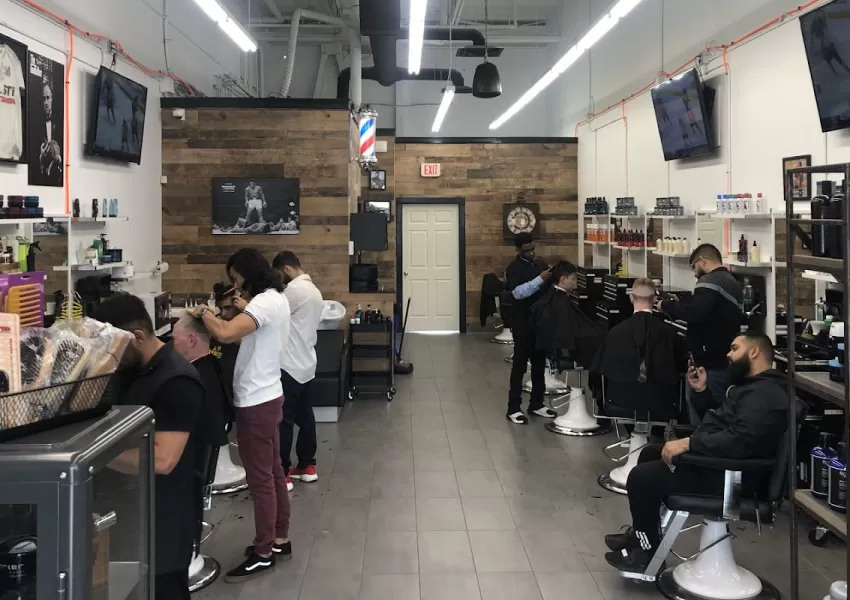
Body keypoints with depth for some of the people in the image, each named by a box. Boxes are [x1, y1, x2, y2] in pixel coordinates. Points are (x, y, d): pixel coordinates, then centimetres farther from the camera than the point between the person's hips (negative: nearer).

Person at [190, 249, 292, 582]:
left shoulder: (264, 302, -20)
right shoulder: (276, 299, 12)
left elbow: (225, 334, -34)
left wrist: (203, 313, -17)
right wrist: (245, 309, 15)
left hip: (256, 402, -10)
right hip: (267, 396, 10)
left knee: (260, 480, -2)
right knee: (273, 472, 17)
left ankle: (263, 555, 7)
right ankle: (279, 540, 28)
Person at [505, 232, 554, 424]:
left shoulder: (541, 263, 10)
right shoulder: (514, 268, -9)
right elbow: (519, 292, -24)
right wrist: (540, 280, -31)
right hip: (523, 323, -6)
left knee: (539, 363, 12)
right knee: (520, 364, -3)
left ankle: (536, 403, 22)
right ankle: (514, 408, 2)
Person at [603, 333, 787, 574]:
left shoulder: (764, 395, -21)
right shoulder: (754, 385, 15)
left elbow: (738, 440, -34)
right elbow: (720, 420, 25)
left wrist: (688, 443, -30)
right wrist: (702, 390, 11)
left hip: (727, 476, -12)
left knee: (641, 477, -15)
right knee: (649, 454, 19)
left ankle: (647, 552, 1)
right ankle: (642, 534, 24)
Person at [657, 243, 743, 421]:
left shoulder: (710, 281, -12)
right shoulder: (733, 282, 19)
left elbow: (694, 312, -26)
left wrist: (667, 305, -10)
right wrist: (679, 306, 17)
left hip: (710, 366, -10)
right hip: (726, 363, 10)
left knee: (702, 420, -6)